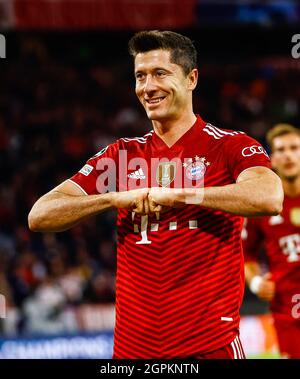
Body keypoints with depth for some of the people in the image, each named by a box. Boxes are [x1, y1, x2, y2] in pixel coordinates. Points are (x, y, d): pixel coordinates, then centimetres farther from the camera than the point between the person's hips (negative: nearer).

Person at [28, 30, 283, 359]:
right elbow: (39, 217, 4)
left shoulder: (230, 145, 0)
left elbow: (269, 198, -22)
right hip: (132, 346, 4)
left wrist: (176, 194, -19)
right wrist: (117, 198, -11)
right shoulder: (121, 154, 11)